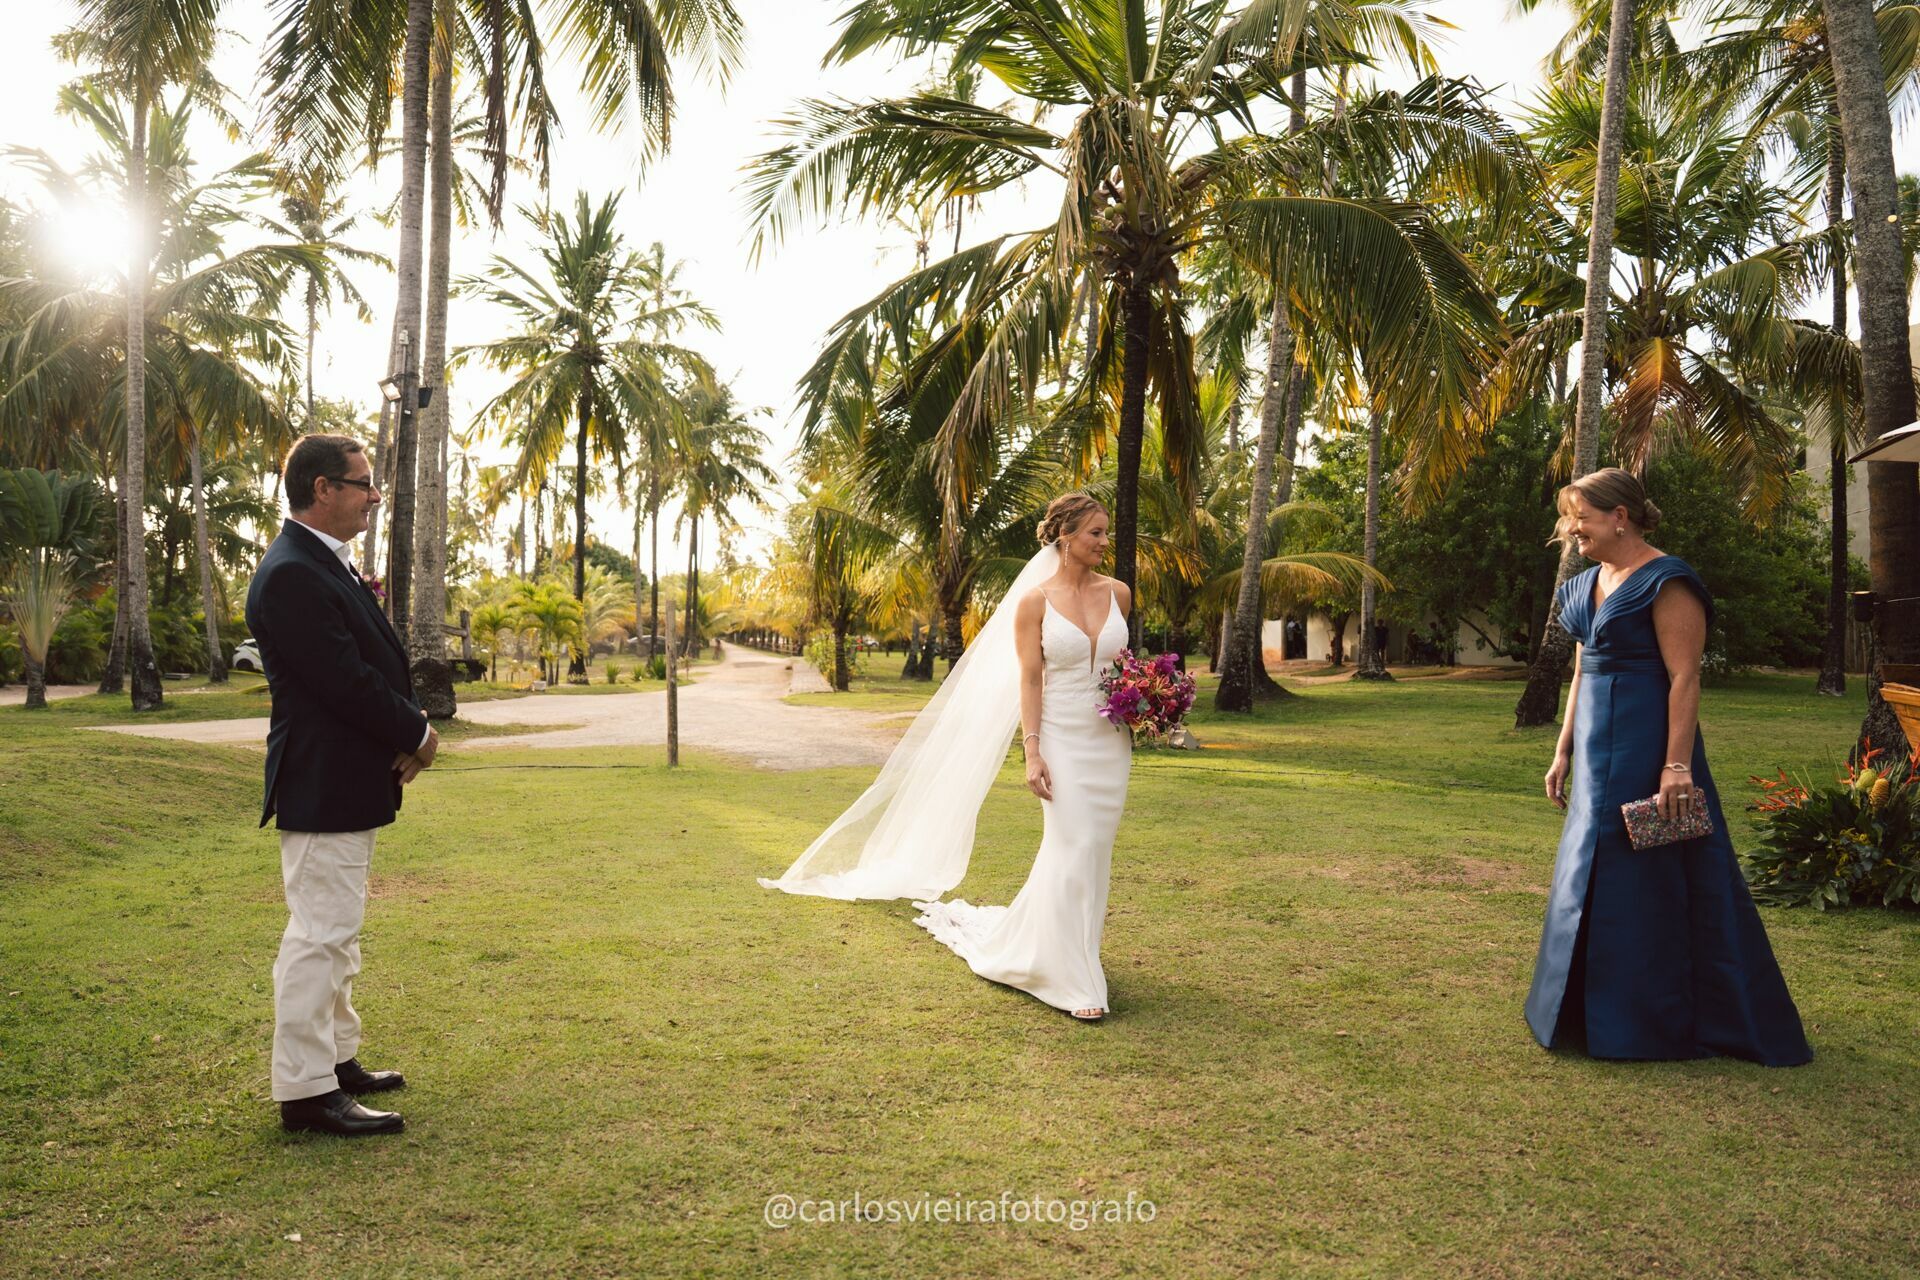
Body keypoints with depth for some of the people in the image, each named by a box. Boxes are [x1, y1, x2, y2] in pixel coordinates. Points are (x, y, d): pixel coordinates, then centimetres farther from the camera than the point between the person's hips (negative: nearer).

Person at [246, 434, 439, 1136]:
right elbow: (346, 682, -24)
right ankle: (306, 1091, 6)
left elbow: (376, 664, 13)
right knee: (320, 934, -3)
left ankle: (336, 1059, 31)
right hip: (323, 786, -11)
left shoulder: (330, 566, 13)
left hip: (351, 781, 11)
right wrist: (416, 733, -11)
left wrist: (410, 730, -3)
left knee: (335, 932, 18)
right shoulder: (291, 576, -20)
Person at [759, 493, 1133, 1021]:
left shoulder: (1118, 593, 6)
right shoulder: (1034, 601, -6)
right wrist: (1032, 754, -13)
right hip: (1062, 739, -5)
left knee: (1094, 850, 8)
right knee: (1072, 849, -9)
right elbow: (1030, 681, -6)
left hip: (1110, 741, 5)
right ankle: (1074, 980, 1)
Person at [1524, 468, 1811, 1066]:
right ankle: (1597, 1012, 25)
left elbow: (1684, 678, -17)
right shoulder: (1588, 584, 15)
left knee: (1653, 885, -3)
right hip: (1598, 751, 9)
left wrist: (1677, 765, -23)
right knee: (1592, 877, 13)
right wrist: (1564, 752, 16)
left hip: (1646, 748, -9)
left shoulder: (1665, 582, -12)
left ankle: (1659, 1022, 9)